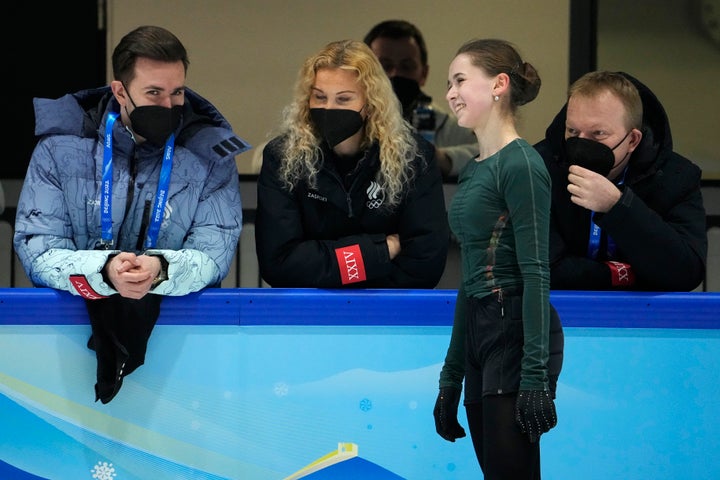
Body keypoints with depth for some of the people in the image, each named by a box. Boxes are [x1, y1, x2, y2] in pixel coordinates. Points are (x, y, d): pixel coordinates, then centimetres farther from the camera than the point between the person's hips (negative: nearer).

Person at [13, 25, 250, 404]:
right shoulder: (61, 146, 0)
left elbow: (215, 255, -6)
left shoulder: (209, 153, 2)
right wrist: (104, 271, -27)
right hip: (73, 311, 0)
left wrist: (161, 270, -29)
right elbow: (37, 252, -6)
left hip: (176, 314, 0)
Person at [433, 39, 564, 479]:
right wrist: (451, 377, 20)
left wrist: (536, 375, -22)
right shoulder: (474, 171, 16)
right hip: (479, 333, 9)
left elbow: (536, 271, -17)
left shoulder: (521, 165, -11)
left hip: (516, 331, -9)